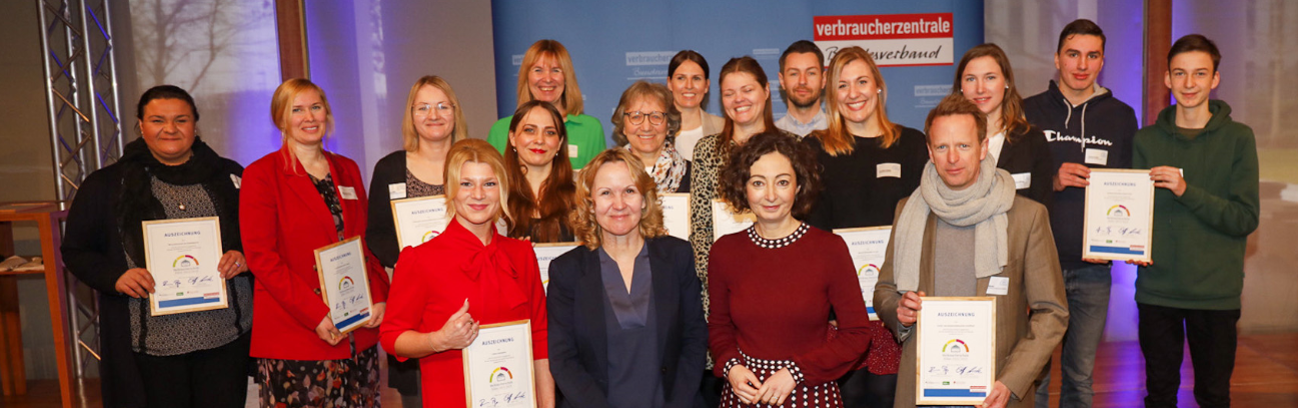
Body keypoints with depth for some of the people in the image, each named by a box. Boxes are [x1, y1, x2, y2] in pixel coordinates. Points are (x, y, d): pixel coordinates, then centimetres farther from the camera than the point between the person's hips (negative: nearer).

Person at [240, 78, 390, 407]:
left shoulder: (348, 170, 14)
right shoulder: (262, 174, -1)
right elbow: (261, 257, -8)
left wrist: (379, 297, -1)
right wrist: (316, 315, -15)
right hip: (294, 336, -4)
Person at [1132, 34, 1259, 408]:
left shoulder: (1238, 138, 0)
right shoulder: (1147, 140, 5)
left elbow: (1246, 219, -7)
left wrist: (1187, 191, -20)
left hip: (1217, 291, -1)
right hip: (1156, 289, 2)